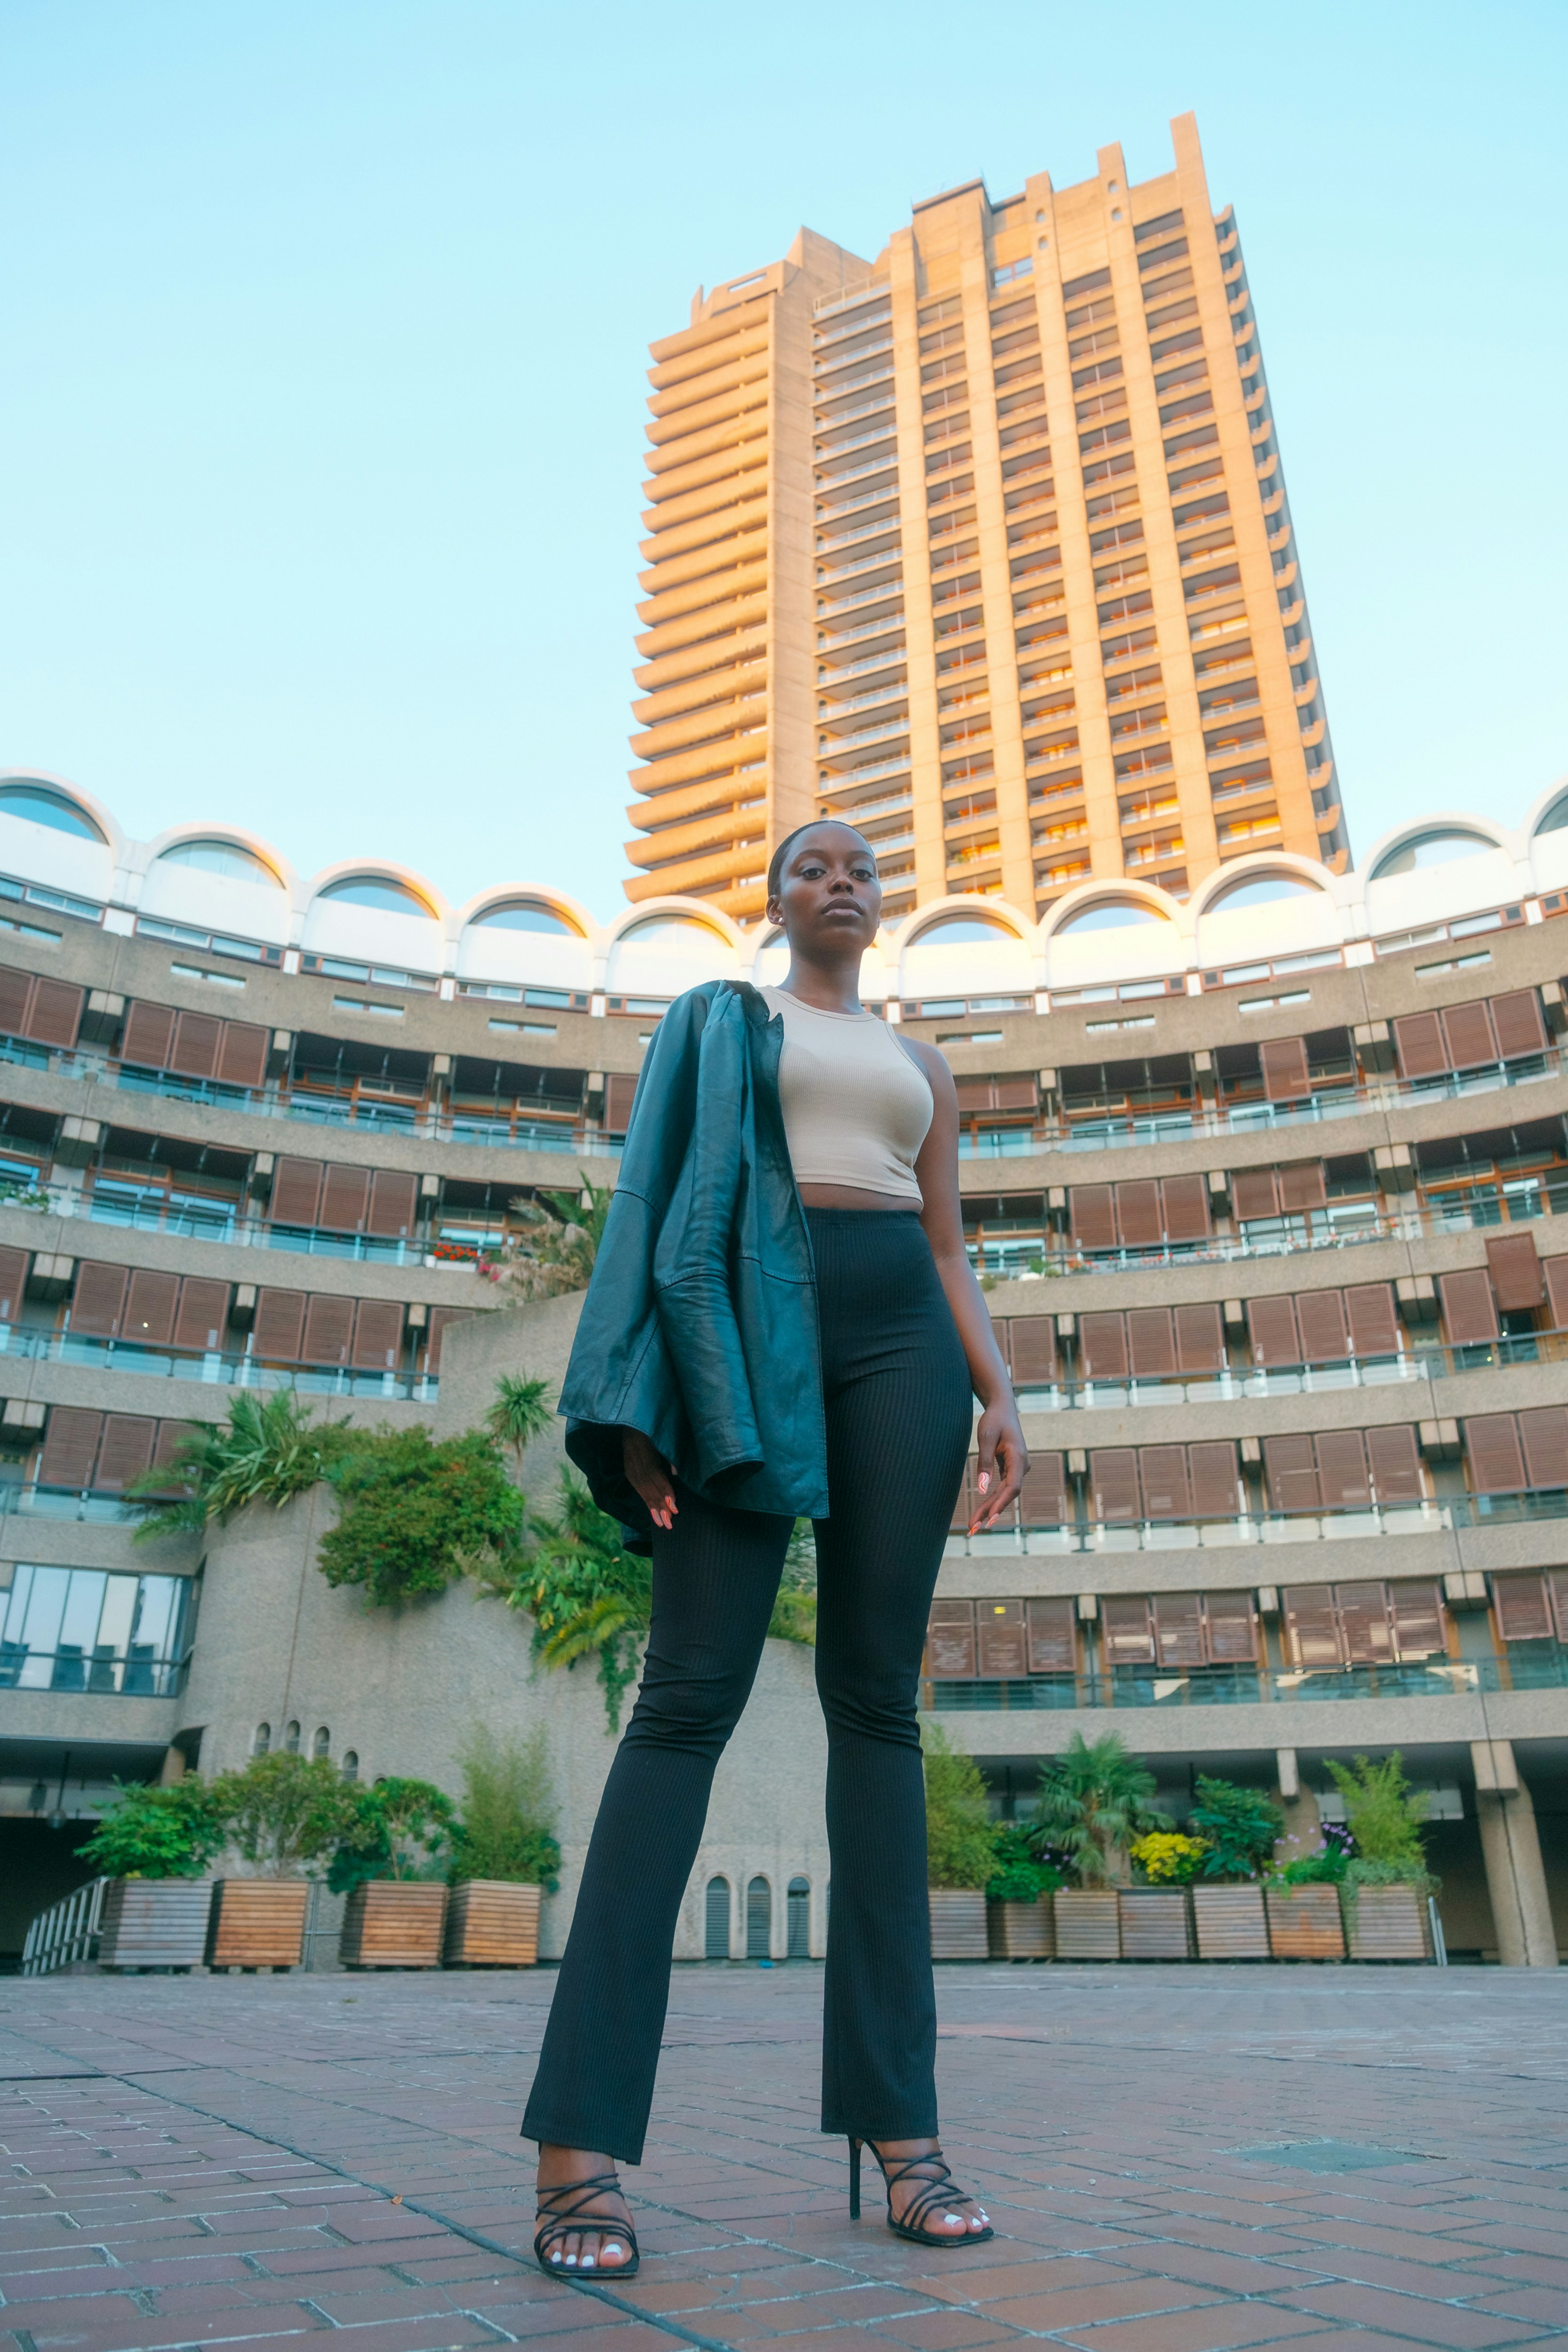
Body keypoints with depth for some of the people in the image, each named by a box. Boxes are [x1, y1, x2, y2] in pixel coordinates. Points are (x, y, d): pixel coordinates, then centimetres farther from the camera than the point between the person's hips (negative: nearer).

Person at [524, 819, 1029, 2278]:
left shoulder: (920, 1067, 26)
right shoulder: (717, 1023, 18)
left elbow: (950, 1247, 18)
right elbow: (657, 1196, 6)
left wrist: (997, 1391, 1)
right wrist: (639, 1398, -7)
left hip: (898, 1335, 3)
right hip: (748, 1328, -3)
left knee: (878, 1698, -3)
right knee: (691, 1692, -12)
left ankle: (898, 2123, -1)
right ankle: (579, 2142, -12)